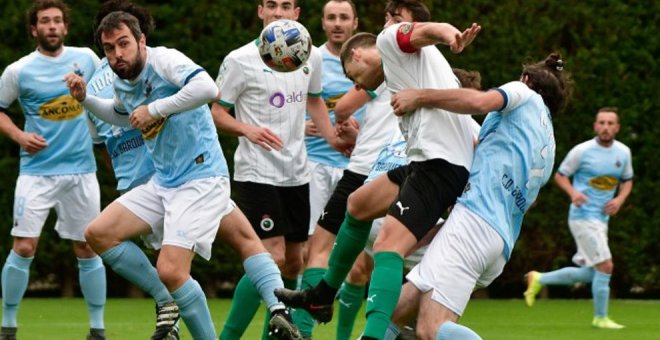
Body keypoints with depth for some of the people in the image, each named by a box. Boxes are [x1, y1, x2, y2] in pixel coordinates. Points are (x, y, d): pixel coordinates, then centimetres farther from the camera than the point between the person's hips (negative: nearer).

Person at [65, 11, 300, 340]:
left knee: (170, 271, -19)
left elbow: (207, 88, -37)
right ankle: (167, 301, 7)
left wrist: (154, 109, -30)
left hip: (200, 180, -10)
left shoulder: (165, 60, -18)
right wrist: (86, 100, 16)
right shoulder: (122, 82, 8)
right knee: (98, 234, 5)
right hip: (163, 183, 10)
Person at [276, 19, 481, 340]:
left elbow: (427, 29, -19)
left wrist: (451, 35, -40)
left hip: (440, 163, -10)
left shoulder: (389, 40, 4)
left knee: (389, 244, -23)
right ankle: (322, 296, 41)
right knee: (358, 204, 27)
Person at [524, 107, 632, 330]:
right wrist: (573, 193, -20)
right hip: (583, 217, -7)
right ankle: (600, 318, 2)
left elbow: (627, 180, 19)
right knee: (605, 266, -12)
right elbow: (560, 175, -1)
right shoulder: (582, 151, -9)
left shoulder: (623, 152, 6)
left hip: (601, 218, 7)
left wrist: (619, 199, -2)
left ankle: (539, 280, 26)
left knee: (588, 274, 10)